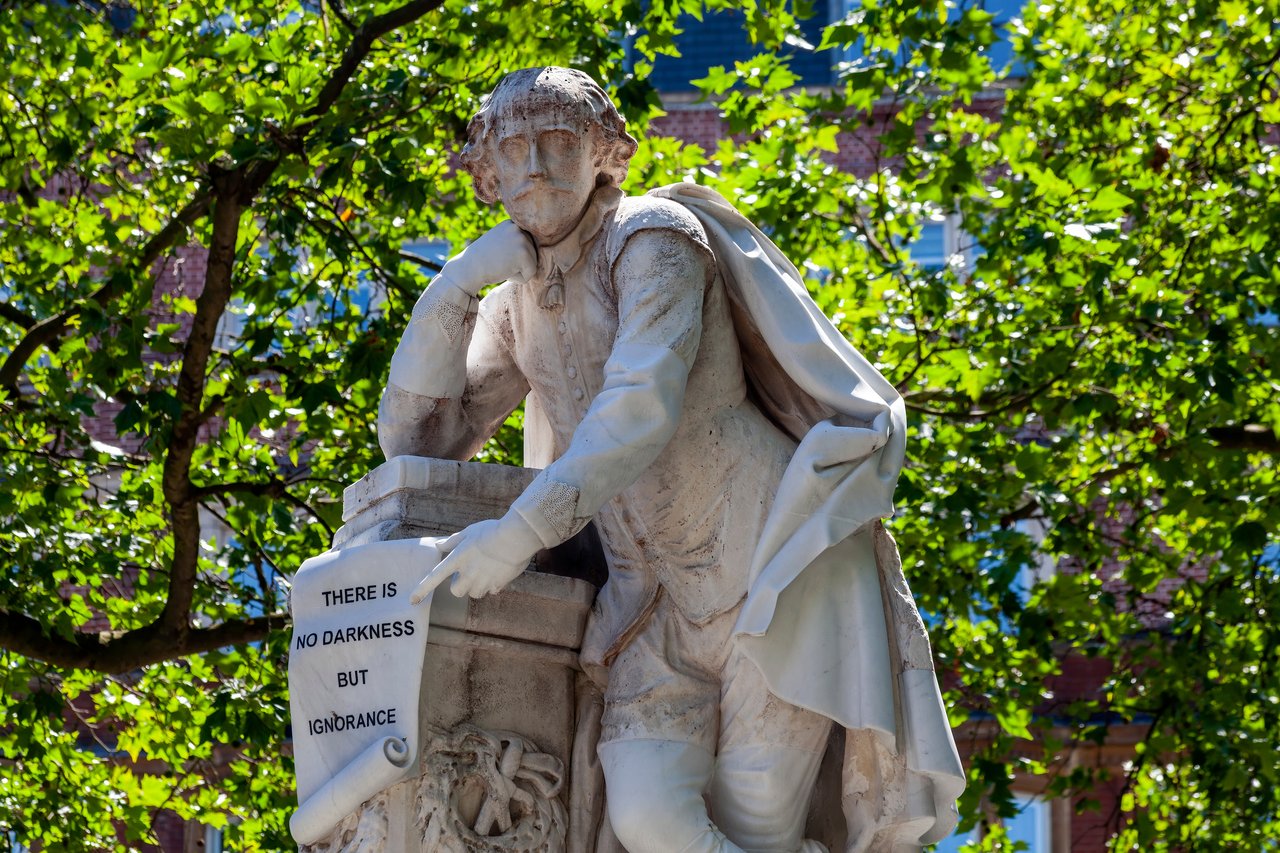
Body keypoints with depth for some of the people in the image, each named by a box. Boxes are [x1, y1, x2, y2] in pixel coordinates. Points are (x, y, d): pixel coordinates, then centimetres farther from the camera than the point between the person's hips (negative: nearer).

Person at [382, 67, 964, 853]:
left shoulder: (654, 237, -10)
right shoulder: (517, 307, 13)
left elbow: (645, 405, -25)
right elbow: (418, 446, 8)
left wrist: (523, 532, -35)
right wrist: (454, 289, -2)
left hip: (771, 565, -6)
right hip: (659, 599, 6)